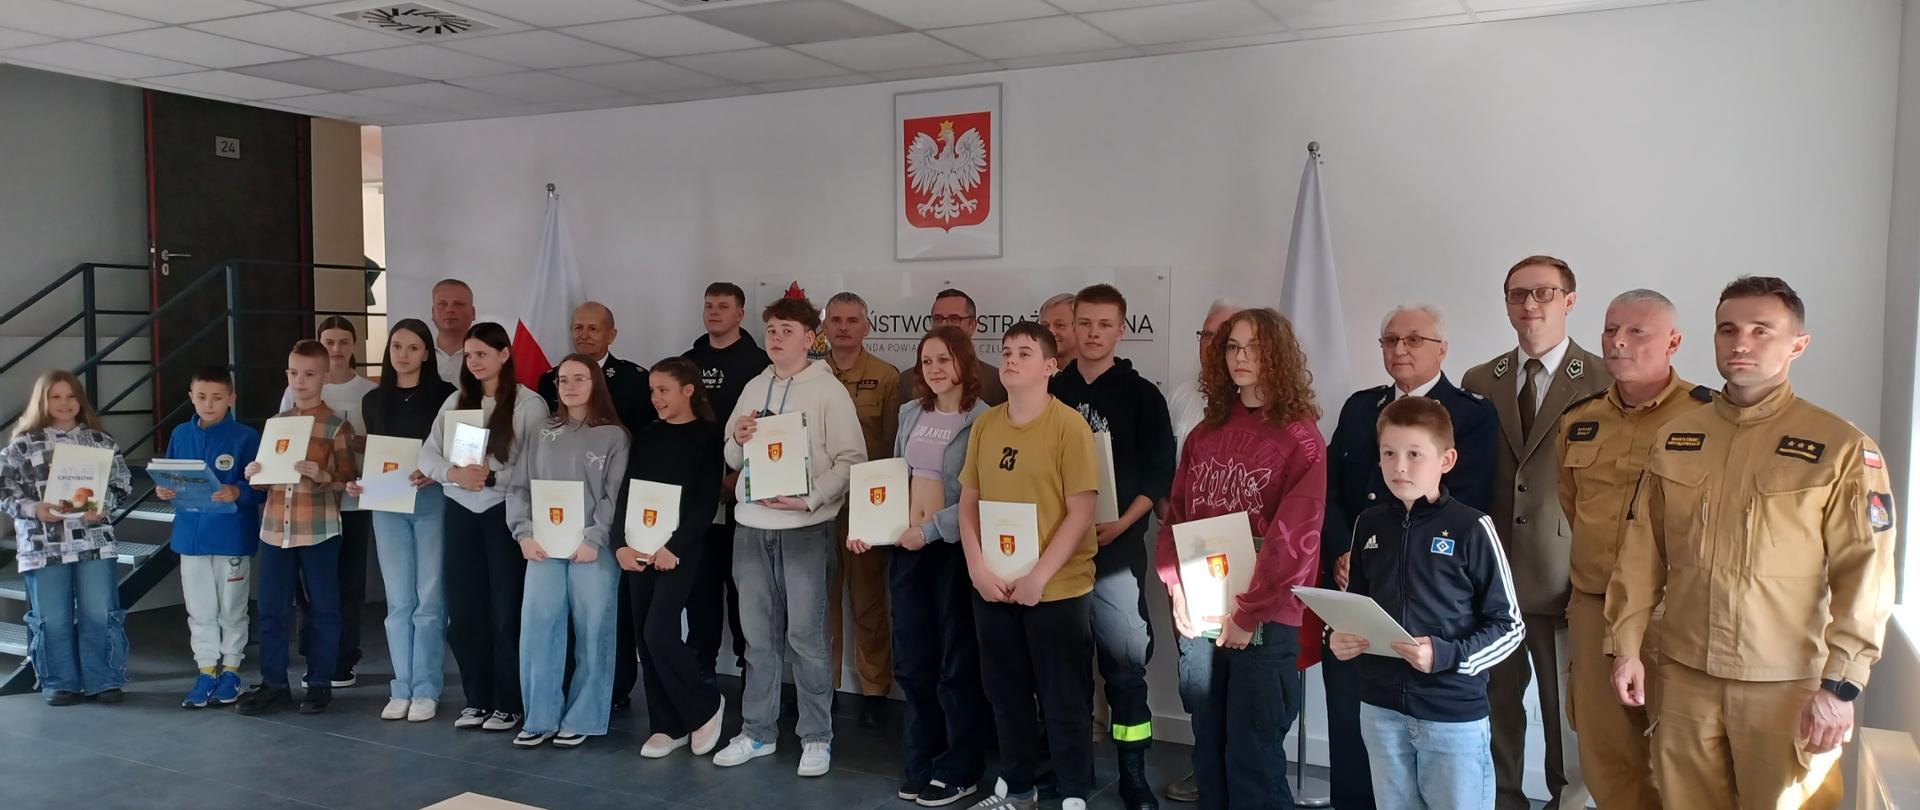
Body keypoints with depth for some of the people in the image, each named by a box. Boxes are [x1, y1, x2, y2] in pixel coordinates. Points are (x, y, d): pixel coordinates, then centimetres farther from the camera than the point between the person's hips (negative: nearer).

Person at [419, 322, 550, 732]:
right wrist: (454, 474, -16)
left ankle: (508, 704, 12)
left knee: (507, 611, 2)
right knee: (463, 611, 8)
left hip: (505, 513, -5)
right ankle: (476, 699, 21)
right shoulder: (455, 401, 10)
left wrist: (492, 477, -20)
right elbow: (427, 454, 3)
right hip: (461, 513, 5)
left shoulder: (529, 402, -5)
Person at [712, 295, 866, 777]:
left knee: (806, 636, 0)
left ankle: (817, 738, 11)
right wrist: (738, 440, -6)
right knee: (759, 636, 12)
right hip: (752, 526, 5)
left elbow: (851, 460, -9)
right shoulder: (753, 388, 12)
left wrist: (809, 499, -19)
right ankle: (758, 732, 23)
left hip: (805, 528, -5)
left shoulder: (829, 390, -4)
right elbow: (732, 460, 16)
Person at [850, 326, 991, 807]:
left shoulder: (983, 420, -10)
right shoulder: (911, 413, 10)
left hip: (954, 550, -6)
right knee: (912, 662, 12)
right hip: (906, 548, 6)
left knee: (957, 663, 6)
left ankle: (958, 771, 18)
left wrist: (932, 529, -21)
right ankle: (920, 764, 27)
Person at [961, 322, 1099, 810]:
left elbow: (1081, 513, -13)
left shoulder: (1069, 425, -11)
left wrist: (1039, 577, -17)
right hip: (992, 587, 5)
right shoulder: (985, 425, 5)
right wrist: (978, 568, -4)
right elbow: (968, 503, 8)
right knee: (1006, 696, 17)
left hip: (1058, 589, -5)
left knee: (1064, 701, 6)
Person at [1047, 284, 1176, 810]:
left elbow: (1160, 474, -3)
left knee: (1125, 660, -4)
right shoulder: (1050, 392, 9)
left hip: (1117, 547, -3)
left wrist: (1120, 524, -14)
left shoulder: (1142, 395, 1)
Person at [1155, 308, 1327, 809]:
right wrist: (1177, 592, -3)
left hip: (1264, 622, -5)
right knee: (1208, 750, 13)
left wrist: (1248, 613, -14)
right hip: (1198, 618, 5)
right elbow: (1176, 517, 10)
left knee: (1252, 759, 0)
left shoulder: (1300, 439, -5)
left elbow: (1294, 541, -12)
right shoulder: (1204, 435, 11)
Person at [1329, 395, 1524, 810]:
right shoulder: (1368, 525, 3)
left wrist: (1446, 655, -20)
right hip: (1382, 707, 4)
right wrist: (1340, 639, -4)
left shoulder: (1470, 528, -10)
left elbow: (1509, 626, -7)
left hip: (1454, 713, -4)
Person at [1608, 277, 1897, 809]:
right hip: (1684, 675, 3)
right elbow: (1642, 552, 8)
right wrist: (1628, 645, 6)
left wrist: (1841, 685, -13)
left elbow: (1864, 575, -9)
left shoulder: (1842, 448, -6)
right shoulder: (1675, 438, 6)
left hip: (1788, 685, -3)